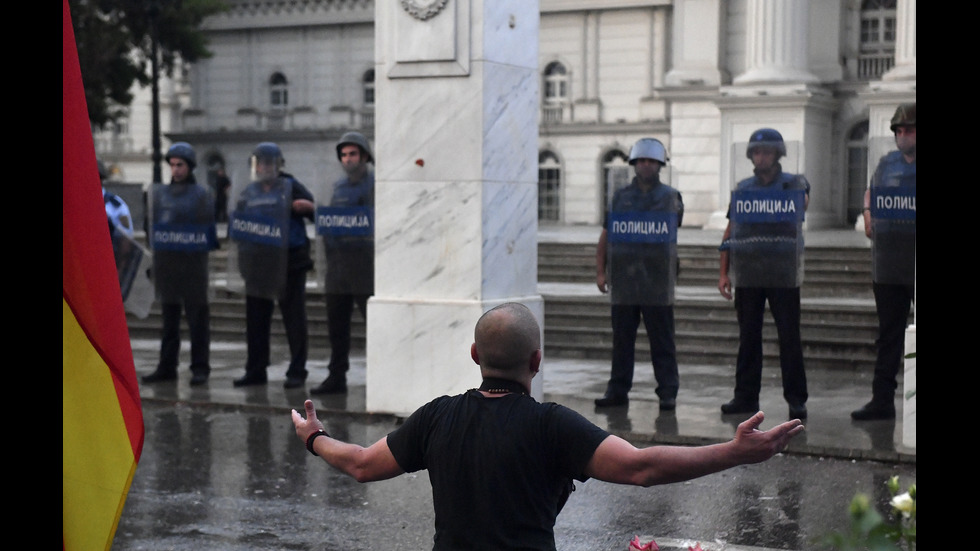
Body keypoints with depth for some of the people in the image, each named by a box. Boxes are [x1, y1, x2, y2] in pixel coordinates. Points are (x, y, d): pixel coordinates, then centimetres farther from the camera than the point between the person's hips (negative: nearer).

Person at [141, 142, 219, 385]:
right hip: (165, 264, 4)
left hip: (193, 264, -4)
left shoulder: (202, 194, -1)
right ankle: (167, 367, 11)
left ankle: (200, 368, 1)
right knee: (169, 317, 8)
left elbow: (209, 226, 0)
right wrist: (156, 260, 8)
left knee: (197, 317, -2)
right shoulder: (160, 193, 12)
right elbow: (155, 226, 15)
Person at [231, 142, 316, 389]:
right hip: (258, 265, 5)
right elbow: (238, 224, 20)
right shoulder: (249, 193, 14)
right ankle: (255, 371, 14)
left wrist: (308, 207, -19)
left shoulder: (291, 187, 1)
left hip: (289, 264, -5)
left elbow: (317, 214, 1)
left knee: (294, 319, -1)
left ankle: (297, 372, 3)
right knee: (255, 320, 7)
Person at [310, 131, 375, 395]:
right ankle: (336, 377, 15)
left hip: (365, 262, -6)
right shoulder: (338, 186, 18)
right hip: (337, 262, 6)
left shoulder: (376, 185, -1)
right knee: (336, 324, 8)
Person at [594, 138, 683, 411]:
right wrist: (600, 272, 3)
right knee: (622, 340, 6)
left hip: (657, 285, -2)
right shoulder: (620, 197, 10)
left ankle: (668, 392, 3)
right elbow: (605, 237, 10)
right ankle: (618, 390, 12)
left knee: (662, 342, -1)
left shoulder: (671, 197, 5)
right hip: (624, 283, 2)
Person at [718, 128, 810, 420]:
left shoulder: (795, 186, 1)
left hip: (783, 278, -2)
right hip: (747, 278, 2)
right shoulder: (741, 190, 8)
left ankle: (796, 399, 3)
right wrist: (723, 273, 5)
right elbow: (729, 234, 10)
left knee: (789, 338, -2)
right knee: (748, 338, 6)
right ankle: (746, 397, 13)